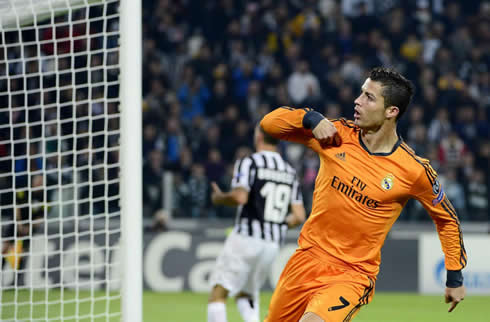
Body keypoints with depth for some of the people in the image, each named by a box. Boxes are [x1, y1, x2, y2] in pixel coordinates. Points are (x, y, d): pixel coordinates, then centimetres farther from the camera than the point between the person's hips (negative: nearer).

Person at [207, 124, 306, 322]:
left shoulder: (248, 163, -5)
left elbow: (240, 197, -20)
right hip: (273, 244, 6)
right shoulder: (290, 171, 13)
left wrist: (219, 198, 0)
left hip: (247, 237, -6)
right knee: (246, 295, 20)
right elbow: (299, 216, 9)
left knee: (218, 293, -5)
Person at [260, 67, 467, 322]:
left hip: (353, 275, -5)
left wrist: (455, 277, 8)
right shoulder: (338, 135, -4)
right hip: (307, 259, 5)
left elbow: (447, 219, 5)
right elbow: (269, 123, 1)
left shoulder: (414, 171, -11)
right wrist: (310, 118, -17)